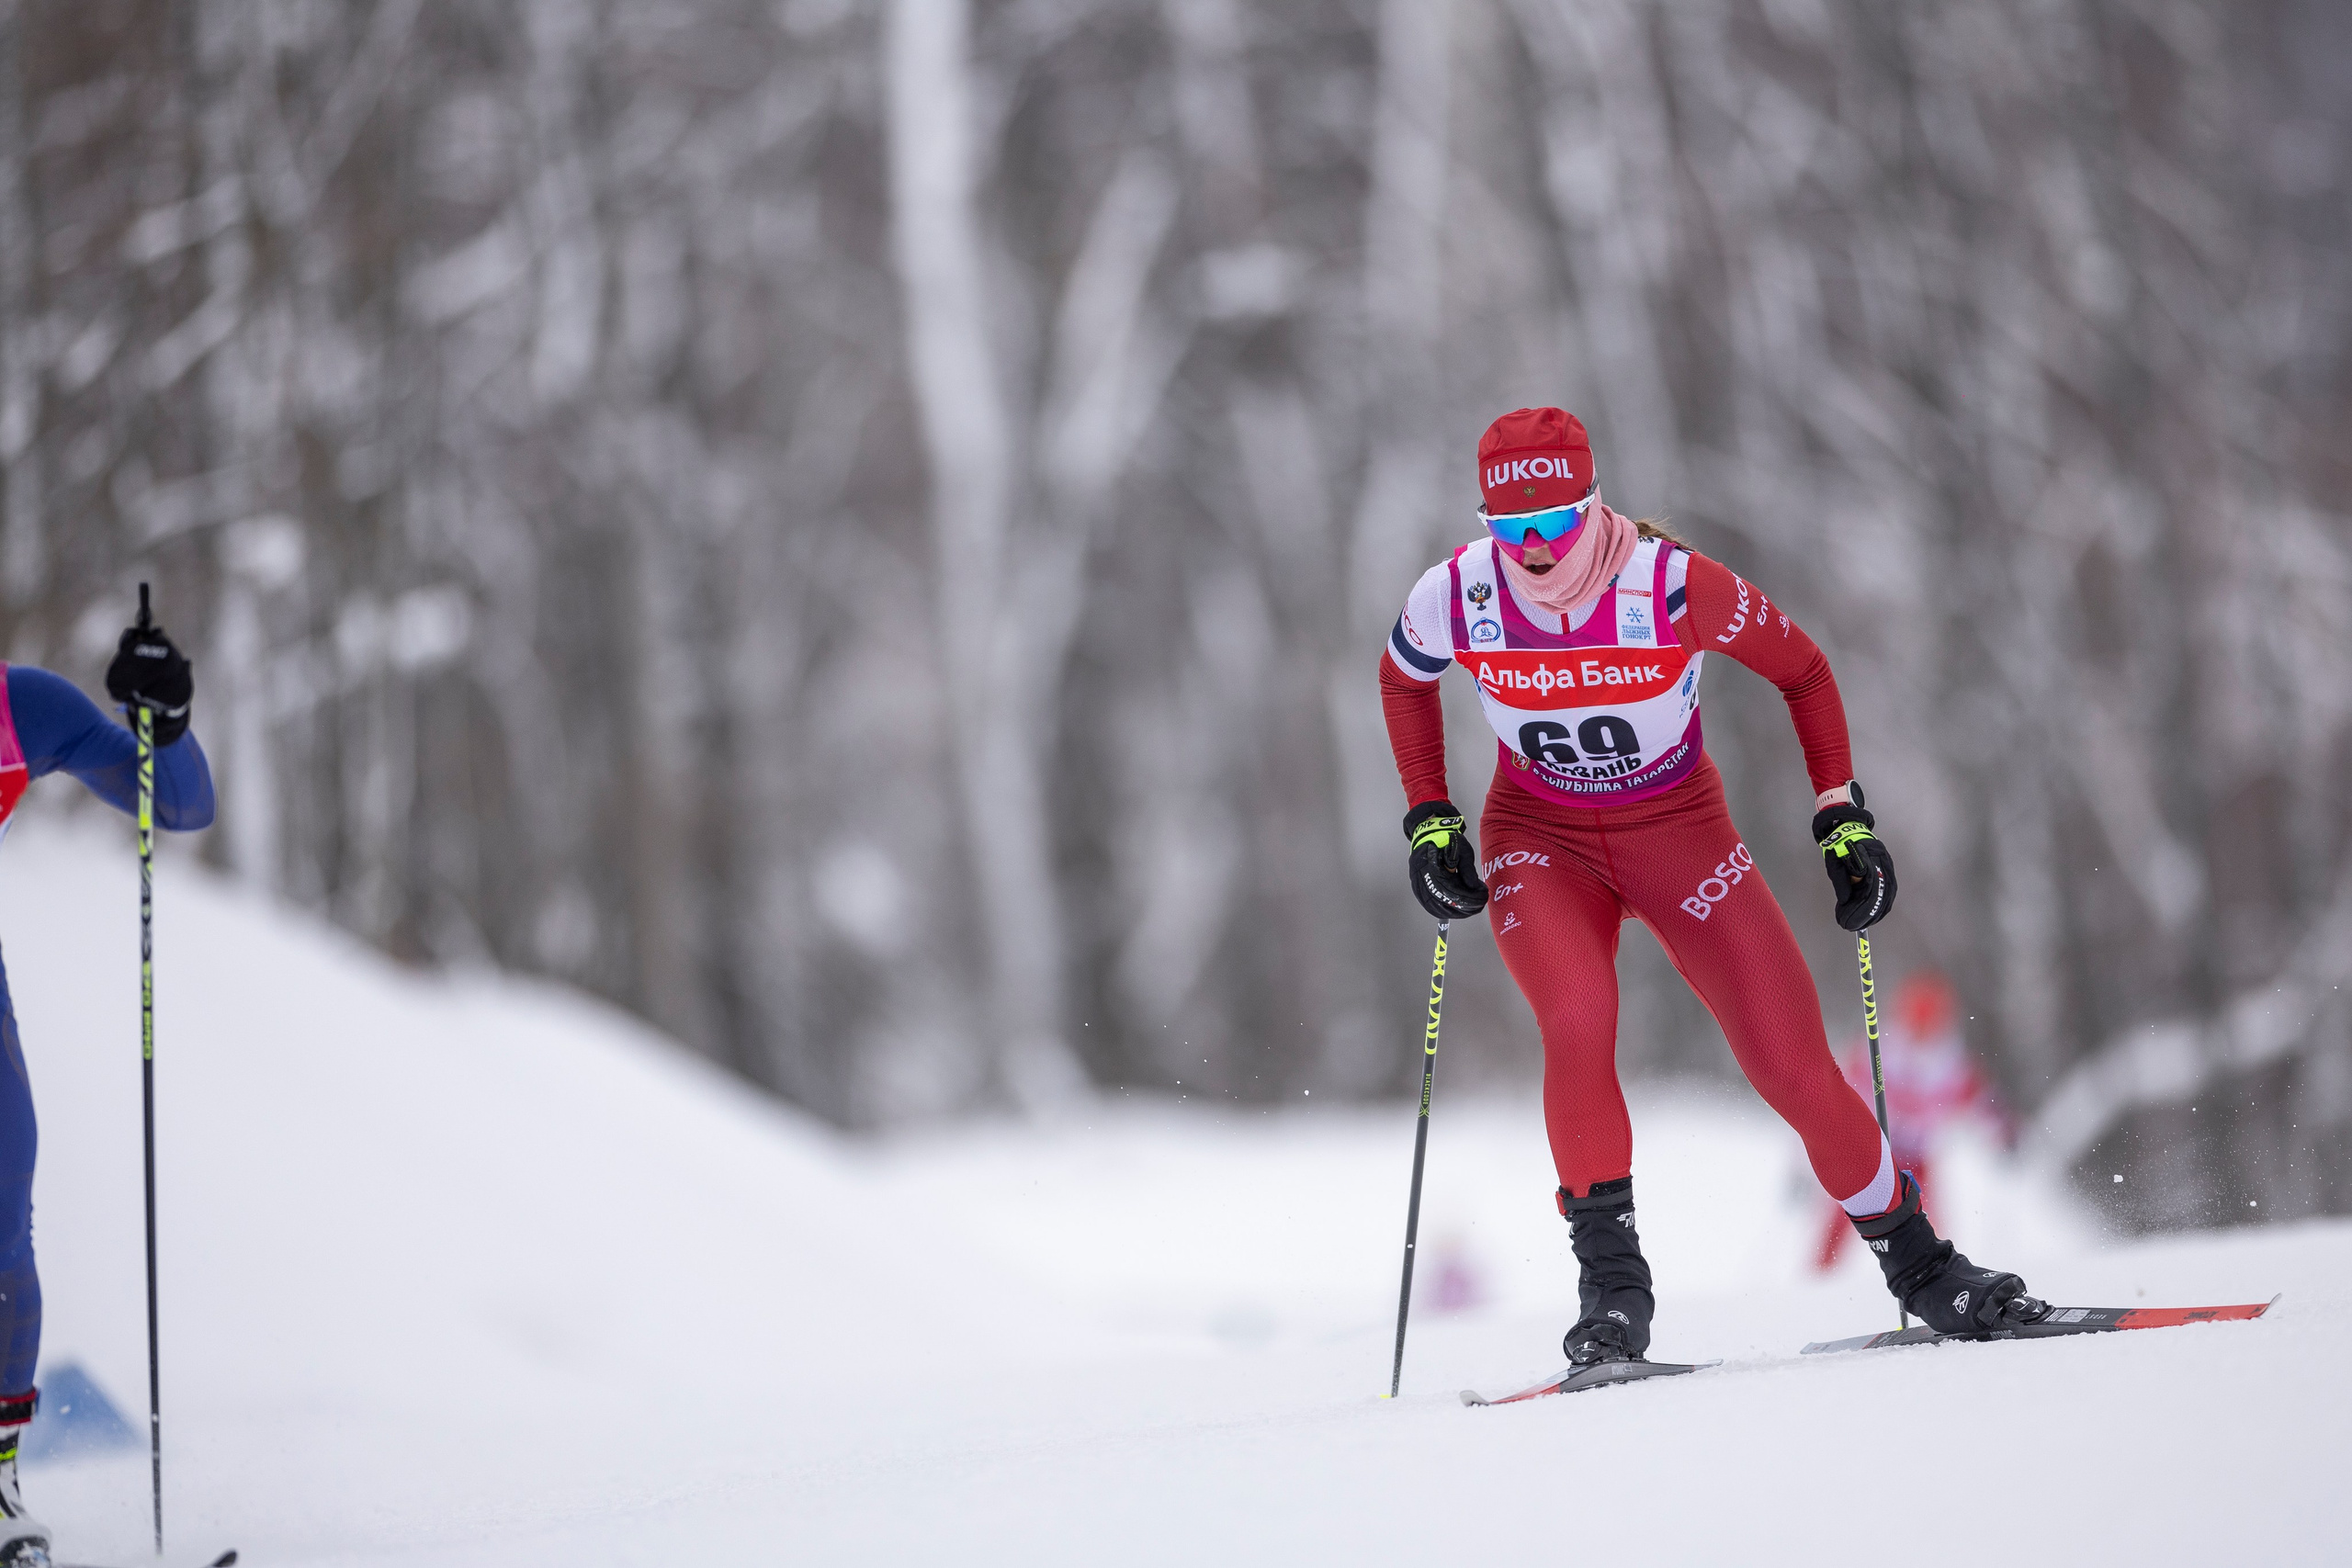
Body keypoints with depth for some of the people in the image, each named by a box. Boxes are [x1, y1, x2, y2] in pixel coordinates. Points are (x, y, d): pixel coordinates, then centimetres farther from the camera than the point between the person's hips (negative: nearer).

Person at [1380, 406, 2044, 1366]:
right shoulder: (1456, 596, -19)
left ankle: (1915, 1262, 15)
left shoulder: (1674, 585, -26)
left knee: (1795, 1068, -6)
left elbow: (1802, 670, -8)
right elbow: (1401, 678, 6)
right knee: (1578, 1022, -30)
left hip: (1679, 831, 0)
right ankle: (1610, 1281, -19)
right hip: (1538, 839, 0)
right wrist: (1428, 820, 0)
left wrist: (1843, 815, -11)